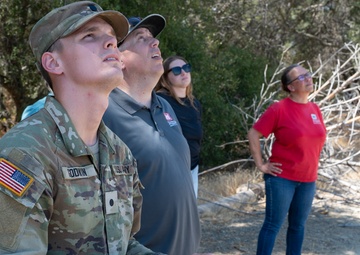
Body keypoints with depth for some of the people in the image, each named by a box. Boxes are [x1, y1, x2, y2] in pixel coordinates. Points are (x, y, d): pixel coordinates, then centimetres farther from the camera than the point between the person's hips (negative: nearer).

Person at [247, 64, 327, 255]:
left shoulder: (315, 109, 7)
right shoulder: (279, 109, -12)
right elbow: (253, 134, -10)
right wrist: (260, 165, -11)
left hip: (308, 179, 6)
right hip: (282, 177, -6)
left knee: (298, 225, 14)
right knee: (273, 224, -1)